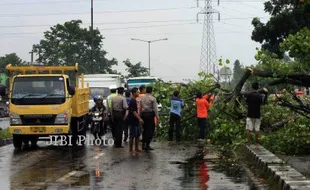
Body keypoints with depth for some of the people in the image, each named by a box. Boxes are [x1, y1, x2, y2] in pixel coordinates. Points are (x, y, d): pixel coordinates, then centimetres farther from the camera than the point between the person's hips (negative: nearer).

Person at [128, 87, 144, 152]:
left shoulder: (134, 101, 14)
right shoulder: (132, 101, -16)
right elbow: (133, 112, -23)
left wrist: (139, 119, 21)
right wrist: (139, 119, -26)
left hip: (136, 121, 10)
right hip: (132, 121, -10)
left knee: (137, 135, 11)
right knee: (132, 136, -4)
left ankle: (136, 148, 18)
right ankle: (130, 149, 2)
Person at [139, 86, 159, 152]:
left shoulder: (142, 98, 8)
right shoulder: (152, 98, -8)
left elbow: (140, 108, 11)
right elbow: (155, 108, -10)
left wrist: (140, 115, 17)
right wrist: (157, 116, -6)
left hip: (143, 114, 6)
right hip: (150, 114, -6)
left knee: (145, 129, 15)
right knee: (150, 129, -1)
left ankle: (143, 144, 18)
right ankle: (147, 145, -5)